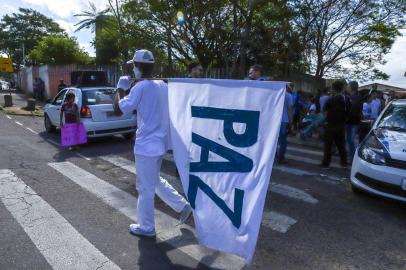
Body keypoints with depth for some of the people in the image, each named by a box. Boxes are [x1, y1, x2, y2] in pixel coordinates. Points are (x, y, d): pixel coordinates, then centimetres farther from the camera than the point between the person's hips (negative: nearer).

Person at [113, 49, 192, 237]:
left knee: (145, 188, 7)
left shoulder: (140, 87, -16)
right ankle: (183, 206, 28)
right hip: (159, 142, 8)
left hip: (146, 145, -8)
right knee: (155, 182, 25)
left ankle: (146, 227, 24)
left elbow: (118, 110, -14)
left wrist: (119, 91, 2)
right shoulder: (162, 85, 8)